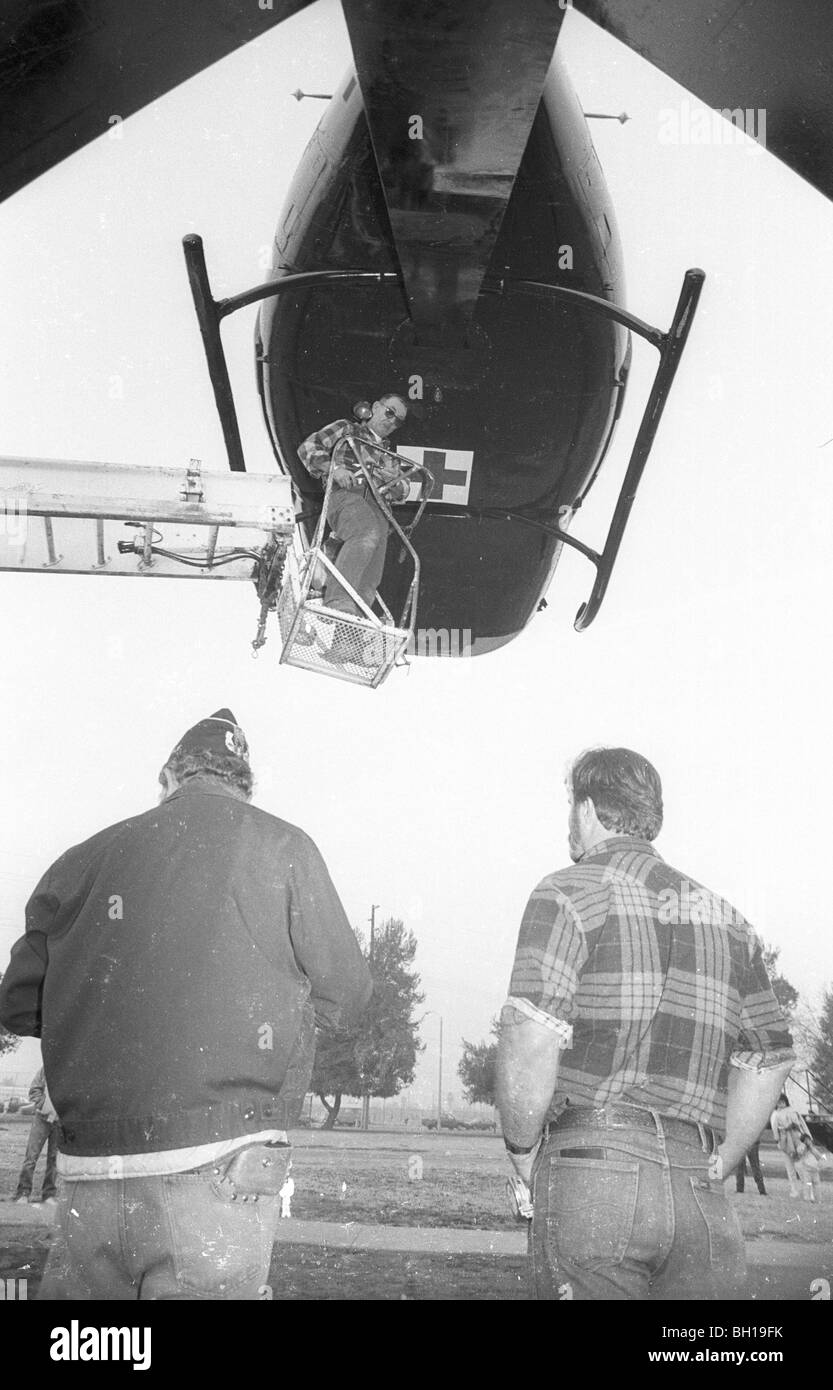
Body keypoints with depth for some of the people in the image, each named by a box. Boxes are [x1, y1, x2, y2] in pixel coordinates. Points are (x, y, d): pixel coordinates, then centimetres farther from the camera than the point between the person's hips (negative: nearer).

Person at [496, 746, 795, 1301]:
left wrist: (522, 1149, -1)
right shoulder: (726, 917, 15)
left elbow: (531, 1041, -15)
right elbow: (769, 1062, 13)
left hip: (594, 1170, -5)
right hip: (699, 1195, 5)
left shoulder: (570, 892, -3)